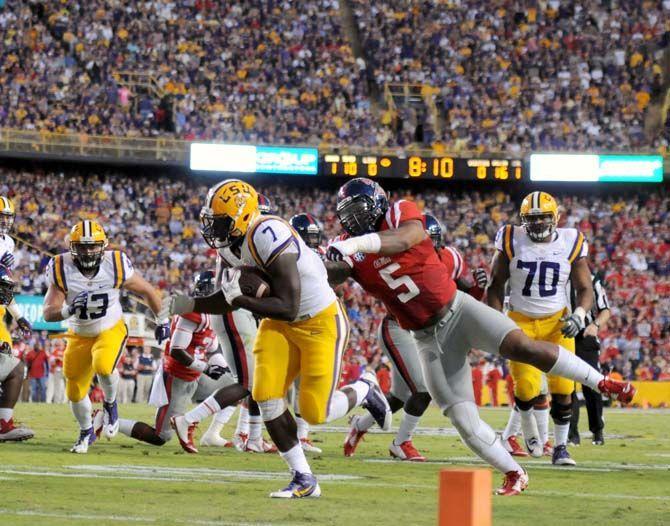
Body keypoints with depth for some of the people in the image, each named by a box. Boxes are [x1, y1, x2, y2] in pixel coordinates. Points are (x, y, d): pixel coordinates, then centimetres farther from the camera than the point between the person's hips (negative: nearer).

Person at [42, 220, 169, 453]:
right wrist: (70, 309, -44)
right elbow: (49, 313, -24)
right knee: (74, 392, 4)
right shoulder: (62, 270, -20)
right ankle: (86, 432, 34)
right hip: (79, 336, 2)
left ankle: (110, 403, 1)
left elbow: (148, 291, -4)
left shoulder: (116, 266, -21)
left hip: (111, 330, -2)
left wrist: (162, 320, 6)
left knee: (103, 366, -32)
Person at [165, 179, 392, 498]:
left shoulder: (268, 236, -30)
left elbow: (288, 307, -31)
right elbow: (231, 299, 11)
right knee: (266, 395, -9)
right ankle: (303, 479, 2)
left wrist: (239, 298, -31)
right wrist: (188, 305, -1)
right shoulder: (242, 242, -1)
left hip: (321, 322, -8)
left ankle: (364, 391, 26)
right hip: (282, 326, 8)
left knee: (314, 412, -7)